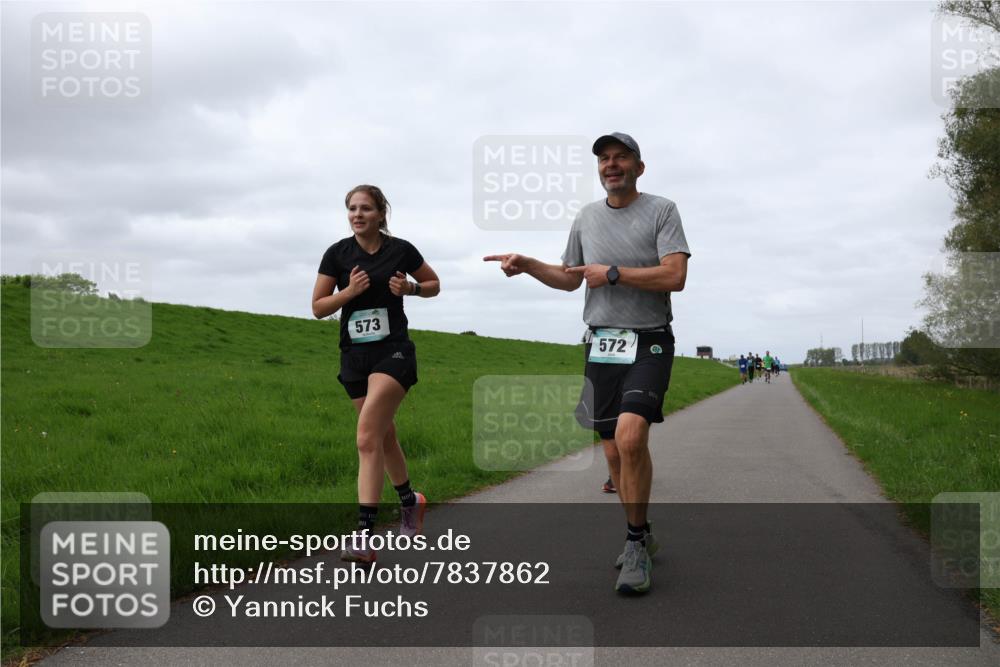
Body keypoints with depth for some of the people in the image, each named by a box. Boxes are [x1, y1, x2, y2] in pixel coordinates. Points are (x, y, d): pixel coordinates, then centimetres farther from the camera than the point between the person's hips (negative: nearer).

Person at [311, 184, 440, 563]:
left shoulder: (400, 250, -3)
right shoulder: (338, 254, 0)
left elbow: (434, 285, 12)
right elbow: (318, 307, 2)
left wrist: (410, 287, -9)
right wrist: (349, 291, -15)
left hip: (393, 351, -4)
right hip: (354, 354, 4)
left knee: (368, 436, -18)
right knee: (384, 436, 15)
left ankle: (364, 536, -20)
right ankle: (410, 501, 40)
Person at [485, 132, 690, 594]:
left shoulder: (661, 210, -2)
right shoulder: (586, 217, 12)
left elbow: (675, 277, -14)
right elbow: (570, 279, 22)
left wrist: (611, 273, -13)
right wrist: (527, 265, 8)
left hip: (648, 343, -5)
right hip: (601, 345, 5)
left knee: (630, 437, -25)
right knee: (614, 452, 7)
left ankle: (635, 543, -10)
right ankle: (641, 538, 26)